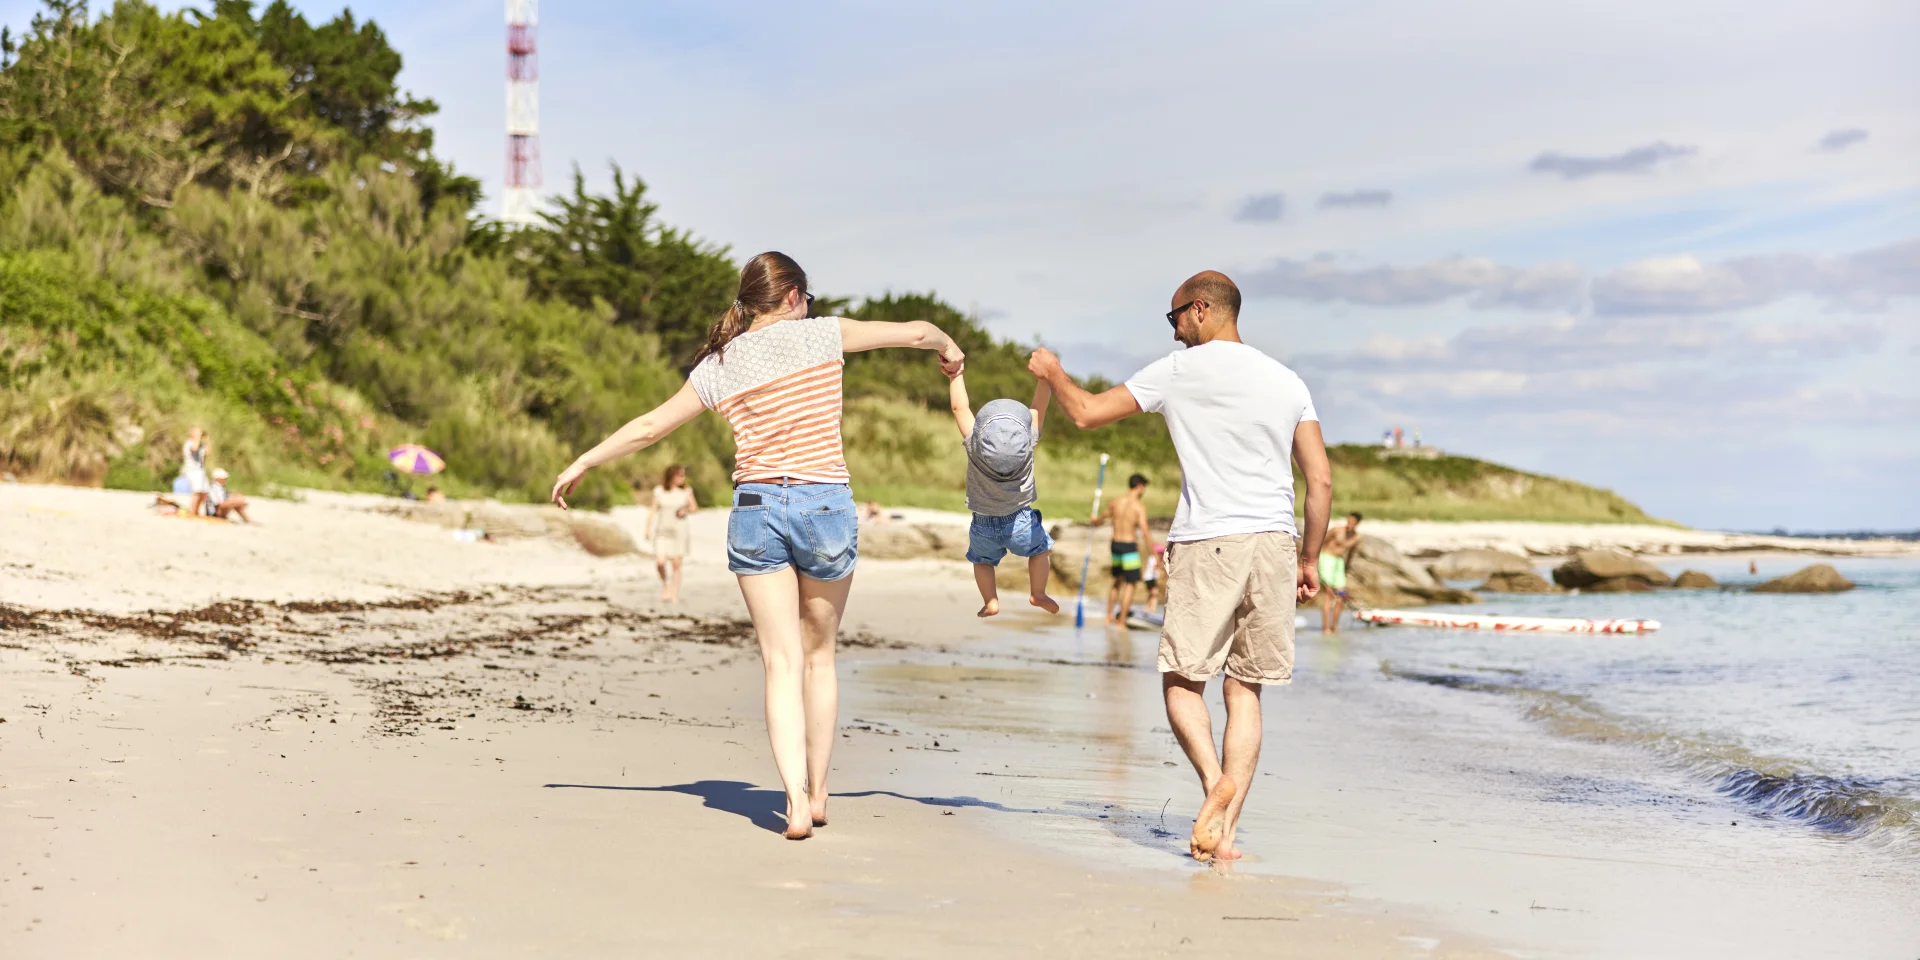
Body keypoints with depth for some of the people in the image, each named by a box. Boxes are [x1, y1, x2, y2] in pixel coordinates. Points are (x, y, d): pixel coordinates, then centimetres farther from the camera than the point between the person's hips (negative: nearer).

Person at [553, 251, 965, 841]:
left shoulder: (718, 366, 7)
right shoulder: (818, 335, 0)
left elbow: (649, 426, 12)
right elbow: (914, 332, 6)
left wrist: (582, 463, 25)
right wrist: (949, 349, 29)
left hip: (757, 507, 1)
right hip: (825, 504, -1)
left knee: (782, 664, 1)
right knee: (818, 655, 14)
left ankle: (797, 802, -12)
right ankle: (817, 793, 21)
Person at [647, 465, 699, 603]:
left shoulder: (686, 491, 2)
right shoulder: (659, 491, 0)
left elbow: (694, 507, 11)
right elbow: (653, 511, 2)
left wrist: (686, 511, -10)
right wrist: (648, 530, -5)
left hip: (679, 531, 0)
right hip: (662, 531, 0)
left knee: (676, 565, -1)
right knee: (660, 563, -14)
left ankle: (674, 595, 7)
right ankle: (664, 583, 14)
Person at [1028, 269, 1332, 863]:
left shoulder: (1181, 370, 1)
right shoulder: (1287, 380, 15)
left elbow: (1085, 414, 5)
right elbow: (1321, 480, 10)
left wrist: (1051, 371, 24)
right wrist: (1310, 559, 18)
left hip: (1207, 544, -4)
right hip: (1274, 544, 4)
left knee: (1182, 679, 5)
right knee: (1244, 689, 8)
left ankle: (1215, 778, -21)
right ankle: (1224, 830, 2)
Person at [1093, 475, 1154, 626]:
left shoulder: (1116, 502, 6)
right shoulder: (1139, 506, -12)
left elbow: (1103, 515, 25)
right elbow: (1145, 531, -19)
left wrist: (1095, 520, 48)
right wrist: (1152, 552, -16)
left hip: (1115, 545, 6)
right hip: (1129, 546, -6)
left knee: (1118, 580, 23)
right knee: (1131, 583, 1)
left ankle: (1109, 616, 27)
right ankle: (1121, 622, -2)